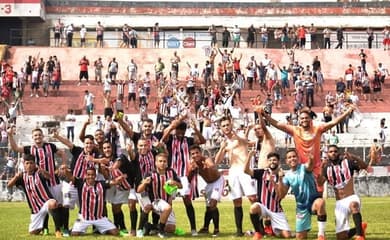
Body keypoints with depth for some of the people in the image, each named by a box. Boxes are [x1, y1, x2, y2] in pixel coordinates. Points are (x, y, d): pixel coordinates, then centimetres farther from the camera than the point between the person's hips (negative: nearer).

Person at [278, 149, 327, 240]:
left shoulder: (304, 167, -10)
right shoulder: (287, 176, 2)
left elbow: (309, 167, -37)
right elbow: (282, 195, -4)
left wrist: (310, 160, -61)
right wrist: (280, 180, -19)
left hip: (313, 201, -4)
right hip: (301, 207, 4)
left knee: (320, 202, -42)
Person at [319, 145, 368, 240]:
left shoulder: (347, 162, -1)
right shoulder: (327, 168, 5)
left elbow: (364, 166, -12)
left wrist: (354, 157, -28)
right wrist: (322, 169, -23)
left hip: (352, 198, -3)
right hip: (339, 203, 3)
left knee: (353, 204, -43)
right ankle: (360, 228, 27)